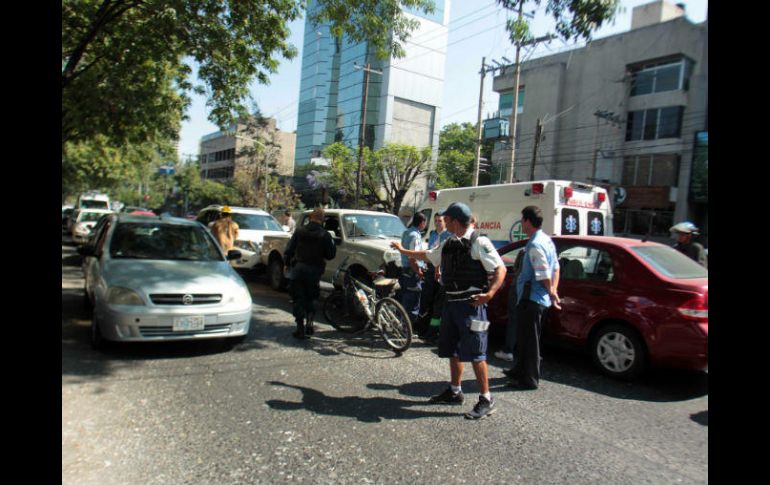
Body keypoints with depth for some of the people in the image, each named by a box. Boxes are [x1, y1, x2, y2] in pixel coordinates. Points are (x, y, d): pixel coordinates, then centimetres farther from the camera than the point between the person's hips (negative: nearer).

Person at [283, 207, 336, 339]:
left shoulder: (299, 232, 0)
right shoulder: (325, 235, -6)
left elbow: (288, 250, 1)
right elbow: (331, 255, -4)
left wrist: (288, 264, 15)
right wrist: (332, 243, 12)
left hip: (297, 269, 0)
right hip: (314, 270, 0)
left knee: (298, 299, 6)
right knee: (311, 298, 18)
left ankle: (300, 328, 1)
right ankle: (309, 322, 3)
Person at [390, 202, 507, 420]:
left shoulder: (479, 242, -13)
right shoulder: (448, 244, 12)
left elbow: (500, 269, -15)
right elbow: (427, 255, 28)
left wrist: (490, 293, -28)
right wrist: (402, 250, 36)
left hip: (471, 304, -8)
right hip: (452, 302, 9)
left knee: (475, 353, -6)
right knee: (453, 350, 17)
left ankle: (486, 400, 7)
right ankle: (454, 391, 32)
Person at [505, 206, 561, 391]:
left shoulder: (535, 245, -20)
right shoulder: (547, 240, 13)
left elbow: (544, 275, -24)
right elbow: (556, 268, 15)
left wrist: (551, 293, -9)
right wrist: (553, 291, 11)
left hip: (531, 299, -11)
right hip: (539, 298, 11)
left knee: (529, 339, 0)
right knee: (524, 337, 23)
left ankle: (529, 379, 11)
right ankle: (520, 371, 37)